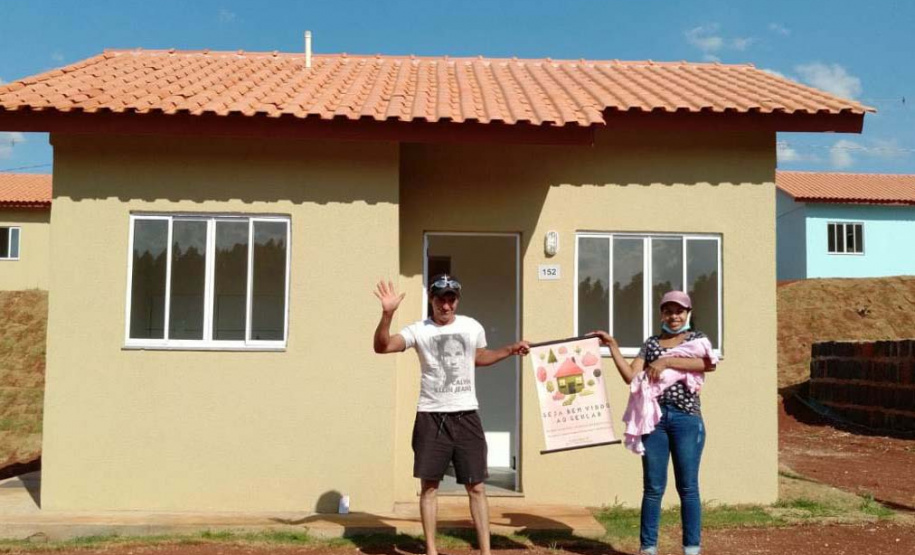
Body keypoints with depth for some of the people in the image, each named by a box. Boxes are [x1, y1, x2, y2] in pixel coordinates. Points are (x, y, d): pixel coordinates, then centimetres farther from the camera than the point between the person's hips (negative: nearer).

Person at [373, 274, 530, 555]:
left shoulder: (473, 328, 5)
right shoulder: (418, 330, -4)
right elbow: (381, 347, -17)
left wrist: (510, 350, 15)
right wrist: (387, 313, -30)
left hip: (466, 416, 1)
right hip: (431, 417, -1)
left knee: (476, 486, 2)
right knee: (429, 486, 5)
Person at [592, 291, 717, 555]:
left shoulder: (697, 339, 9)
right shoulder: (651, 343, 14)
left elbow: (709, 364, -13)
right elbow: (630, 376, 5)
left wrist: (667, 361, -17)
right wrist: (612, 345, 3)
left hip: (687, 418, -2)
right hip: (654, 418, 2)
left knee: (688, 487, 2)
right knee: (653, 487, 4)